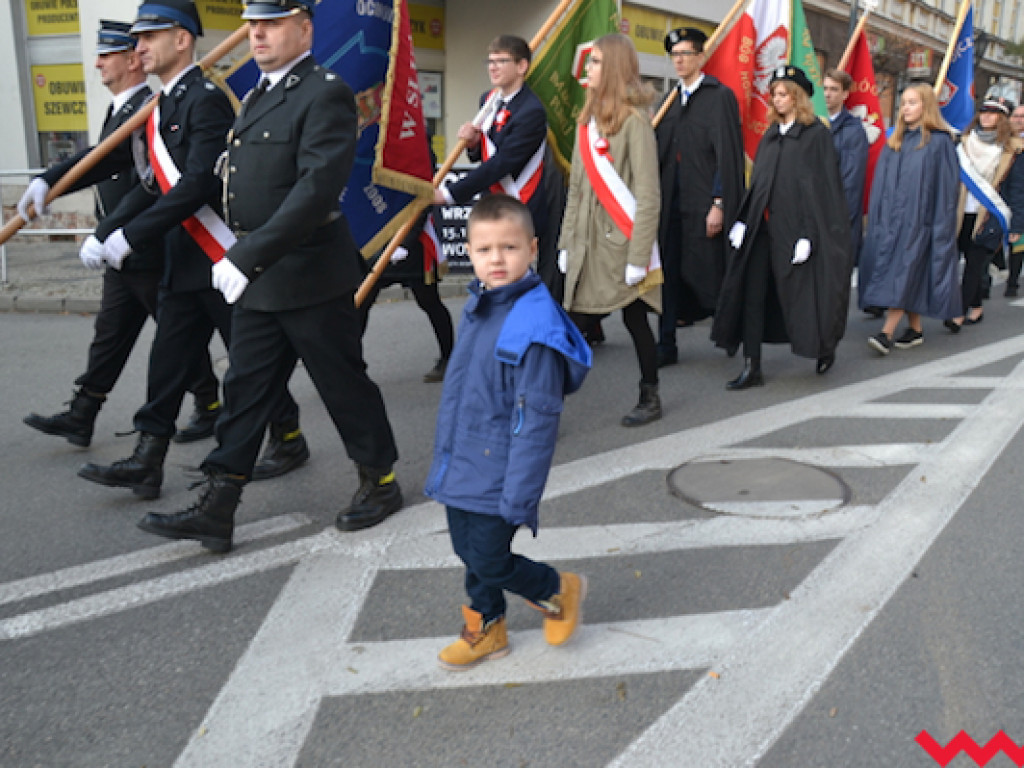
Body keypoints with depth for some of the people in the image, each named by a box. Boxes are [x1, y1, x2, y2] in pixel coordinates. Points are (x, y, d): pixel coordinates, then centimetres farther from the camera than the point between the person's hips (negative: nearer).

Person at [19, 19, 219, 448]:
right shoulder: (120, 109, 14)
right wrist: (46, 181, -7)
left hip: (151, 253, -10)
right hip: (123, 256, 10)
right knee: (109, 334, 13)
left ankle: (210, 409, 20)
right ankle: (80, 417, 20)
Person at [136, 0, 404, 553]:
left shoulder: (325, 94, -13)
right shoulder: (260, 94, 16)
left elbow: (318, 188, -25)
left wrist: (247, 257, -27)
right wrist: (243, 262, 15)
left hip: (312, 277, -8)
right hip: (257, 279, 9)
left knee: (344, 385, 5)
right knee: (244, 389, 10)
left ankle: (381, 482, 26)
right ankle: (216, 511, 17)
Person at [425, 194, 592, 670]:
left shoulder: (535, 323, -21)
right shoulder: (476, 306, 4)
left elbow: (537, 416, -21)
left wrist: (519, 497, -20)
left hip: (496, 475, -8)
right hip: (459, 467, 8)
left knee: (489, 561, 2)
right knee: (467, 550, 18)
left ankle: (559, 591, 30)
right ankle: (486, 630, 40)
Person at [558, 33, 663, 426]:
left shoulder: (633, 119, -9)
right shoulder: (588, 118, 13)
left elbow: (648, 195, -14)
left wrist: (638, 256, -18)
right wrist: (567, 242, 11)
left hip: (622, 242, -6)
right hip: (589, 243, 6)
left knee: (635, 319, 6)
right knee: (575, 324, 3)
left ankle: (650, 398, 23)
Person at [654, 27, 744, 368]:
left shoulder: (719, 96, -4)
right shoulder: (671, 100, 16)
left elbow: (727, 153, -11)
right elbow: (659, 153, 14)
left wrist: (719, 203, -16)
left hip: (703, 205, -6)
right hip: (672, 205, 6)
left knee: (707, 273, 0)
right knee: (670, 273, 7)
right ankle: (666, 345, 15)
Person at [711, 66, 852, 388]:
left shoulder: (816, 134, -4)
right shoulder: (770, 135, 16)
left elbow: (822, 187, -9)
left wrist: (808, 234, -16)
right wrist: (742, 220, 8)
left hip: (792, 226, -6)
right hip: (760, 227, 6)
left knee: (798, 292, 2)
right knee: (752, 294, -1)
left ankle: (825, 347, 29)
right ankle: (752, 368, 3)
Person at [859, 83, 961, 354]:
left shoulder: (939, 142, -3)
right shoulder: (895, 141, 14)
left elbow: (947, 185, -6)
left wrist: (940, 225, -12)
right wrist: (877, 219, 8)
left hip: (919, 218, -6)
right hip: (892, 218, 6)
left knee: (906, 272, -12)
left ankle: (887, 333, -17)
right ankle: (915, 329, 16)